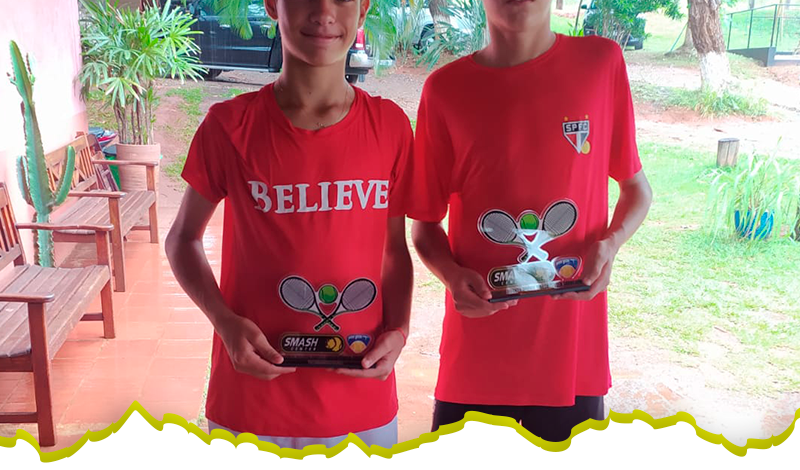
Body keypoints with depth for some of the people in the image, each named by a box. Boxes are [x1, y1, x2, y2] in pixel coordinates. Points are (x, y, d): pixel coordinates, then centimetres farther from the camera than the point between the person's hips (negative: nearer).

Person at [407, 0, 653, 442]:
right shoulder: (445, 89, -3)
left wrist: (612, 241, -10)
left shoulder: (602, 62, -1)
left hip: (574, 357, 1)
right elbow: (424, 224, 5)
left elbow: (637, 188, 10)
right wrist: (452, 275, -14)